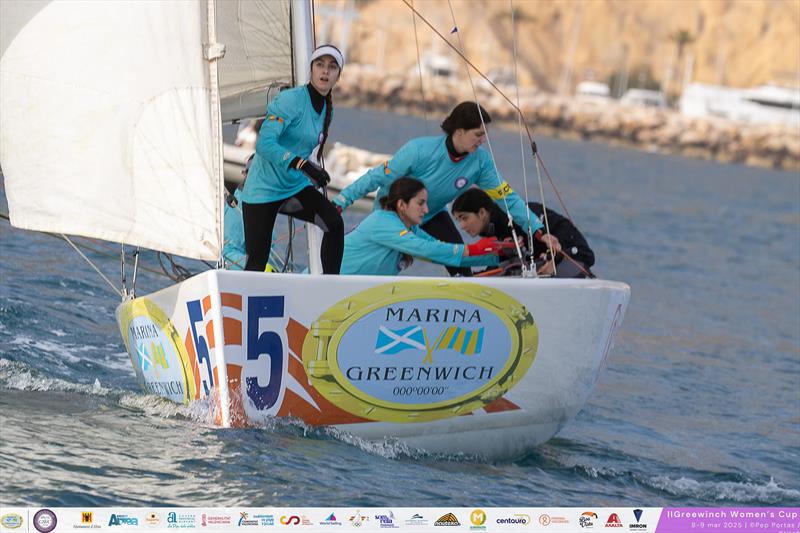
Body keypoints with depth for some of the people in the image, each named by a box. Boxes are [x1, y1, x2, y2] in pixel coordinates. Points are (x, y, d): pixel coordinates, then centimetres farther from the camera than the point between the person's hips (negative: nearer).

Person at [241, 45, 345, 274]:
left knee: (334, 222, -19)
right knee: (257, 262, -6)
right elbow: (264, 144, -27)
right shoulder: (291, 100, -18)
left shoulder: (326, 109, 6)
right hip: (264, 189, -6)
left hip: (296, 187, 6)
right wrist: (303, 164, -37)